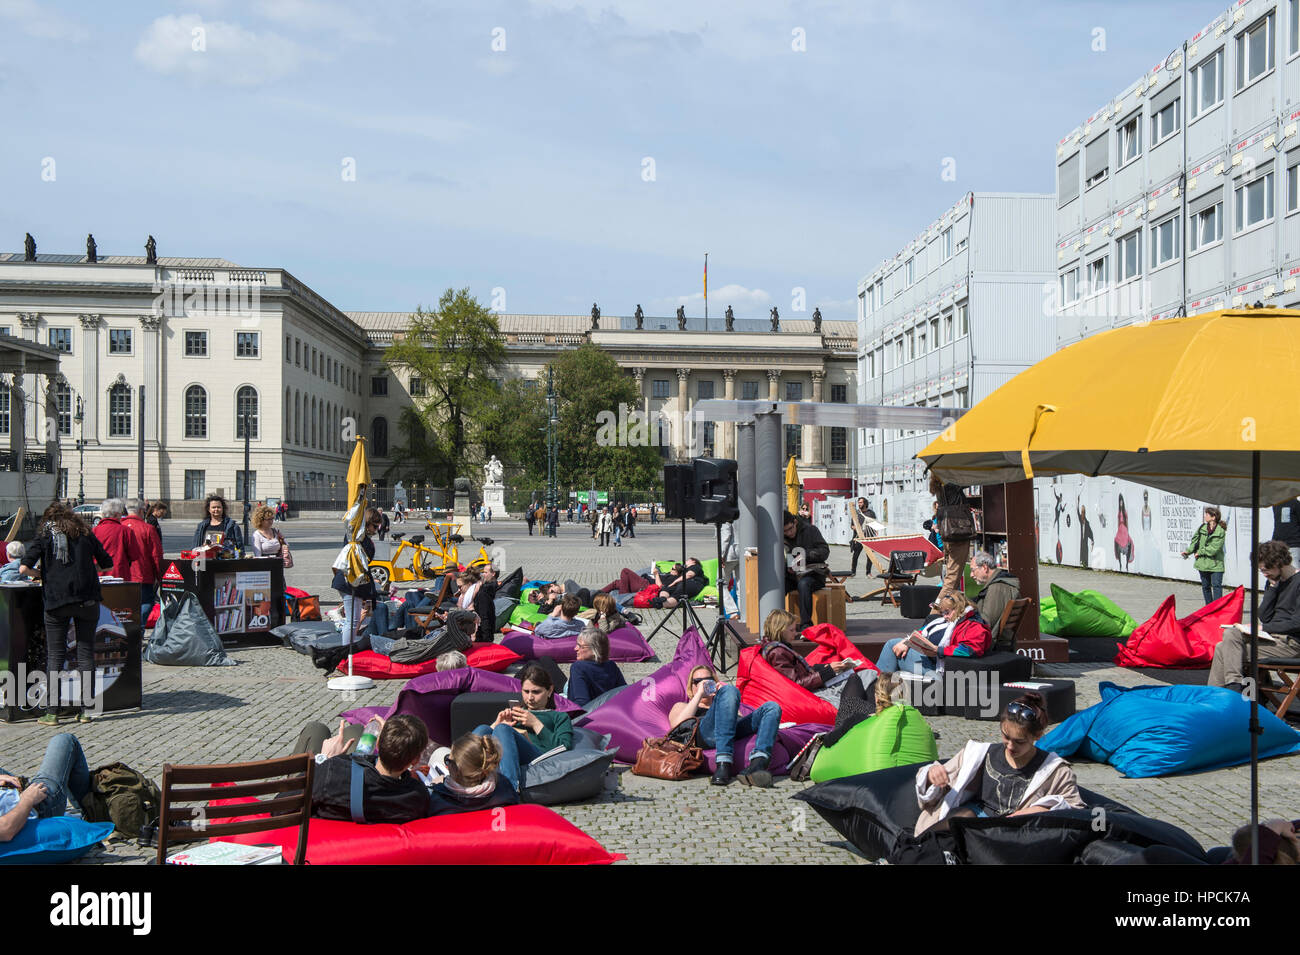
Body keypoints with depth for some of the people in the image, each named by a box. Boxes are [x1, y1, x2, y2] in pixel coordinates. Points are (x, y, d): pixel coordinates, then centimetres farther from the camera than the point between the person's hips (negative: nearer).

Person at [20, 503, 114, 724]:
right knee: (85, 653, 8)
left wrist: (43, 573, 14)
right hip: (87, 599, 1)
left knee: (55, 655, 5)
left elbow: (24, 568, -5)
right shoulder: (86, 535, 11)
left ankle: (51, 712, 2)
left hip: (56, 600, -1)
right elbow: (107, 564, 14)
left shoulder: (44, 537, 6)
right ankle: (84, 709, 10)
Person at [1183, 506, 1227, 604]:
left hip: (1215, 564, -6)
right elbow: (1195, 541, 9)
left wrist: (1200, 552, -11)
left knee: (1216, 586, -11)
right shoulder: (1202, 528, 7)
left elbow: (1214, 548, -16)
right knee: (1205, 586, 13)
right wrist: (1188, 551, -5)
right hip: (1203, 562, 6)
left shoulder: (1221, 532, -10)